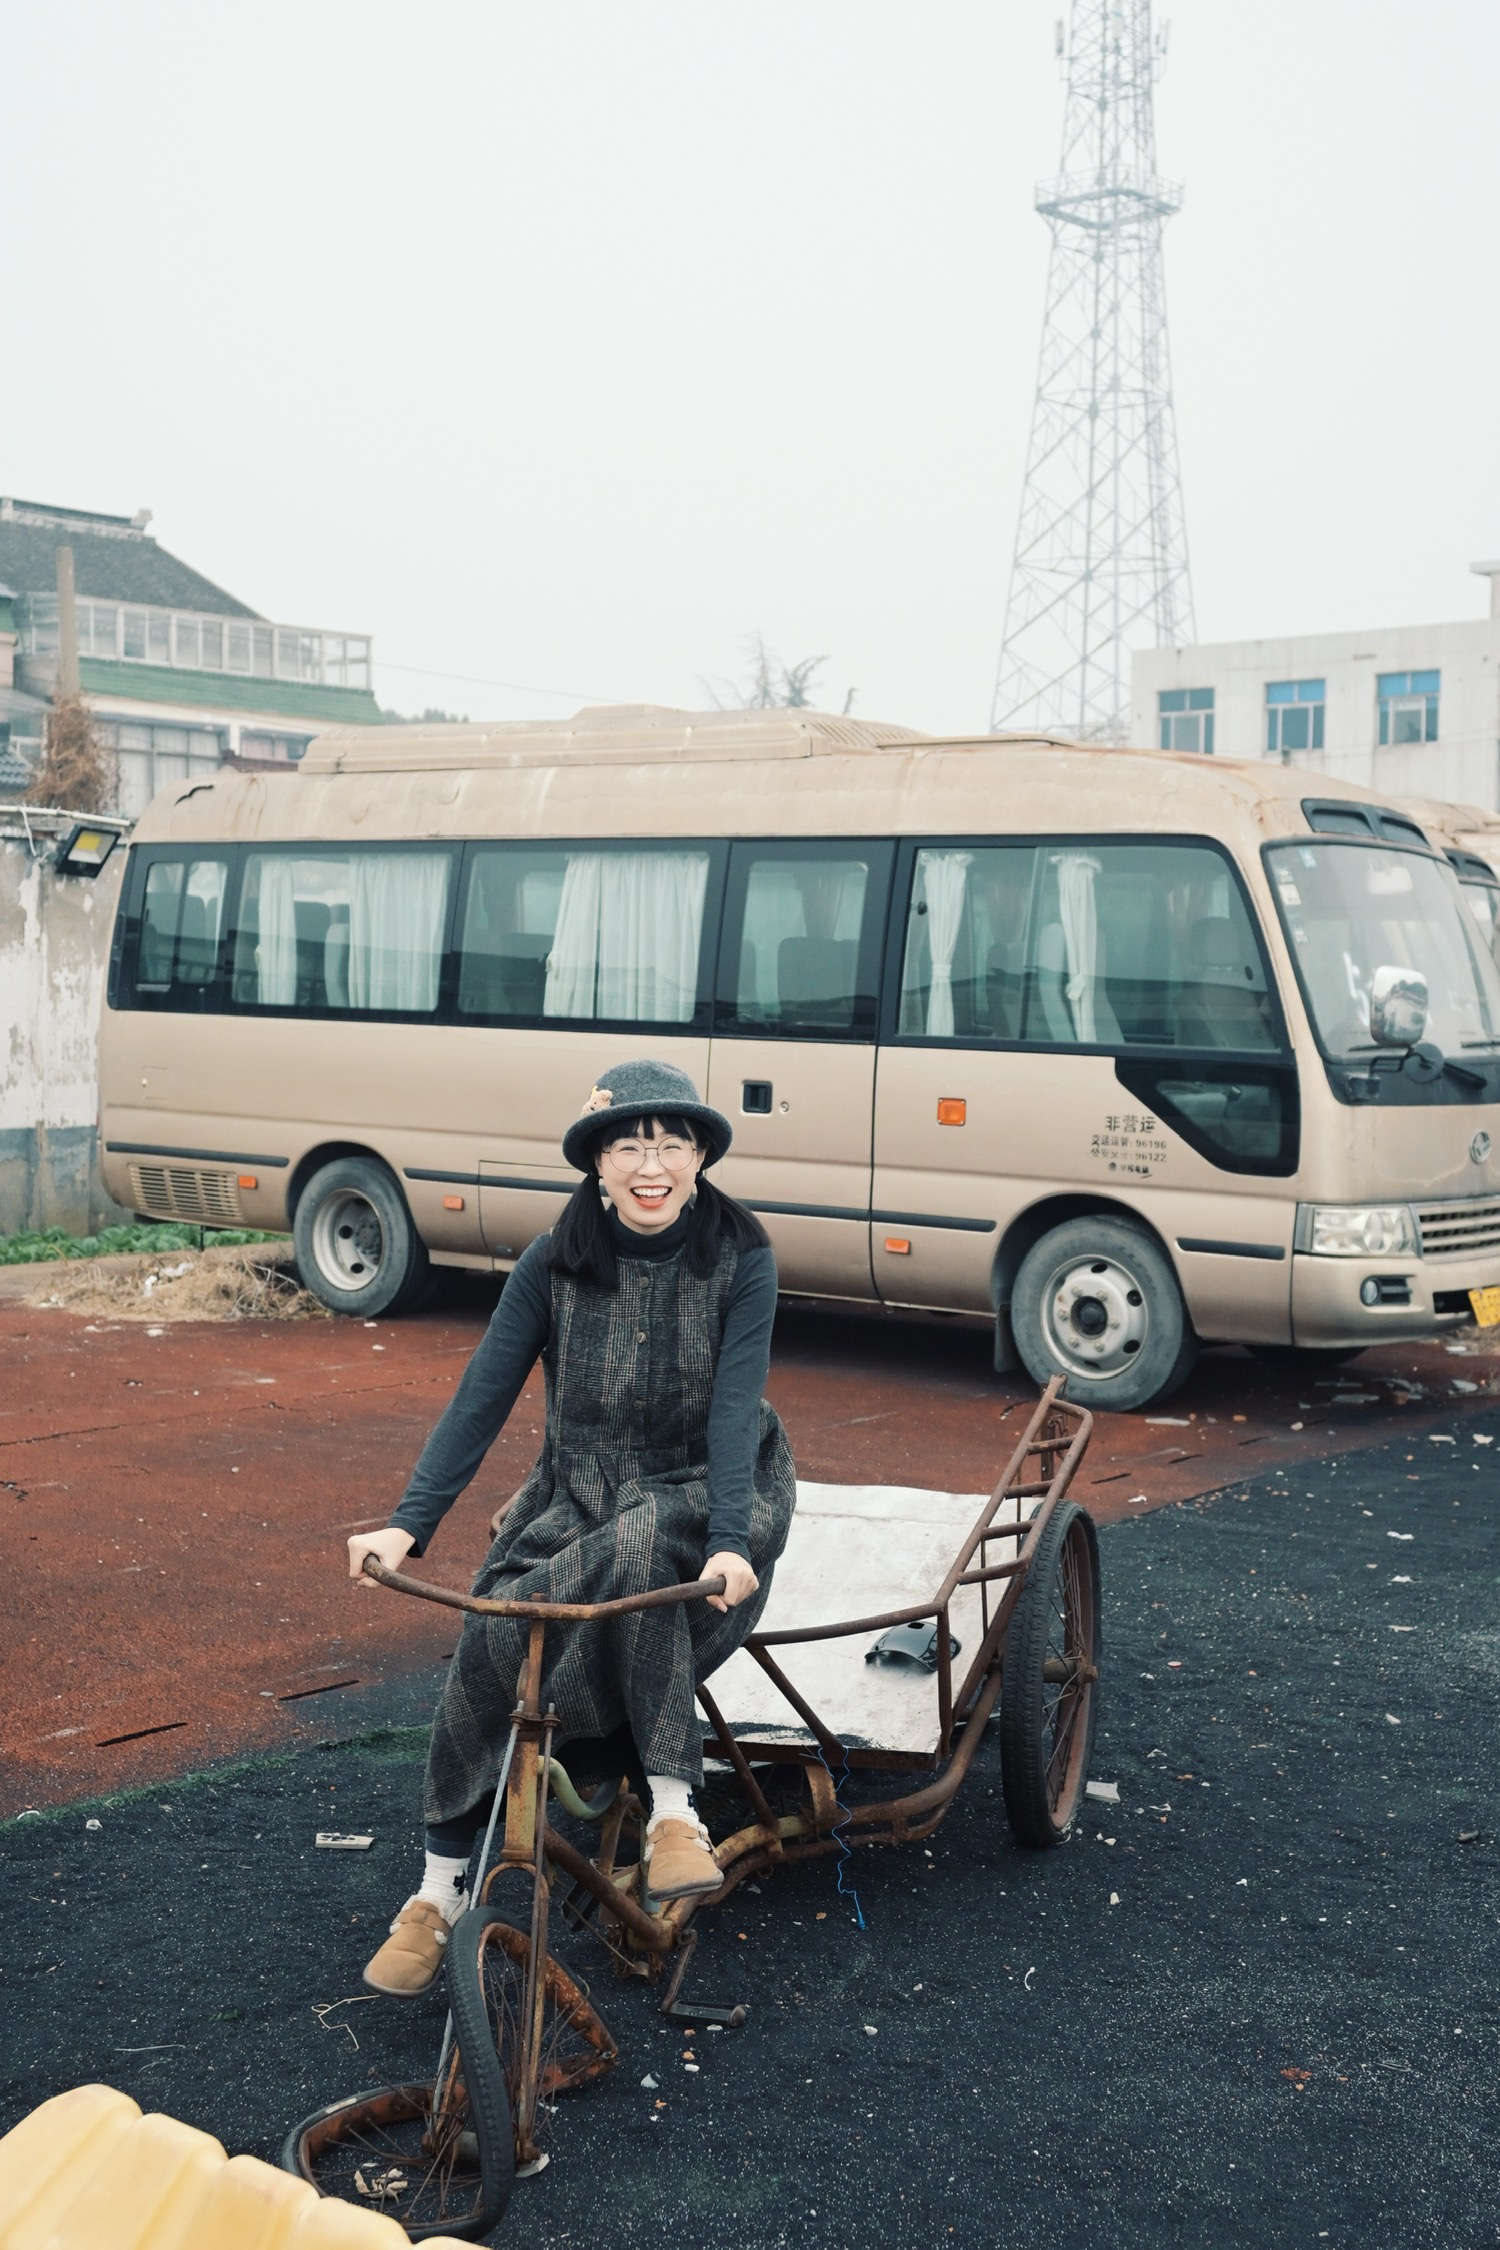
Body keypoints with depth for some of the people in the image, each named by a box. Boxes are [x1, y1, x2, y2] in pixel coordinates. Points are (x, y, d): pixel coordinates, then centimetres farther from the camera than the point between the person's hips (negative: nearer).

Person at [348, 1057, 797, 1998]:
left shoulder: (742, 1257, -10)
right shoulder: (554, 1263, -5)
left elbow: (735, 1404, -20)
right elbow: (481, 1398, -9)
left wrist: (729, 1542, -34)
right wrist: (406, 1527, -20)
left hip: (704, 1496, -2)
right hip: (580, 1494, 3)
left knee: (637, 1549, -38)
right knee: (492, 1637, -23)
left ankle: (673, 1812, -28)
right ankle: (441, 1890, -7)